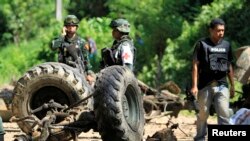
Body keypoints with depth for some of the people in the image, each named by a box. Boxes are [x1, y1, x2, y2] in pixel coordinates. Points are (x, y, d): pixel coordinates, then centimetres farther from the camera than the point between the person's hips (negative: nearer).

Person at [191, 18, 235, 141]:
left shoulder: (226, 45, 11)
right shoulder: (202, 44, -2)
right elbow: (195, 65, -4)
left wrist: (232, 86, 16)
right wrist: (194, 86, -11)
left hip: (222, 85, 3)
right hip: (205, 86, -3)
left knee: (224, 114, -6)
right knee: (203, 114, 5)